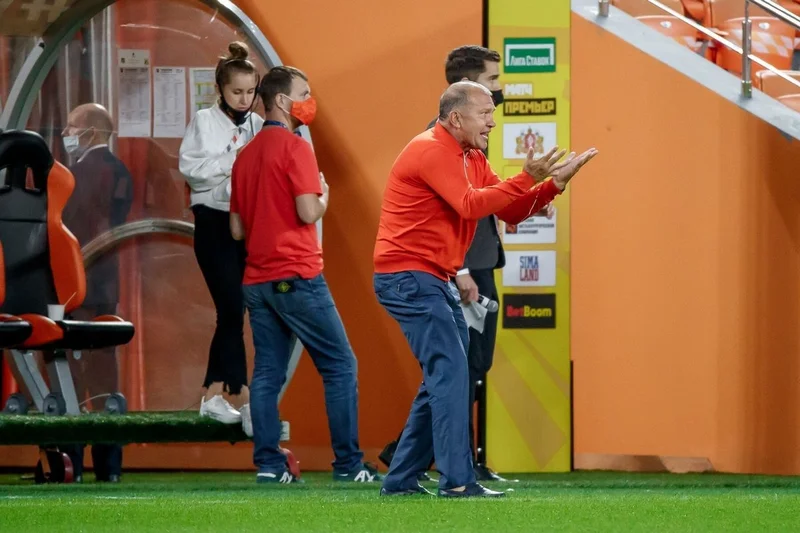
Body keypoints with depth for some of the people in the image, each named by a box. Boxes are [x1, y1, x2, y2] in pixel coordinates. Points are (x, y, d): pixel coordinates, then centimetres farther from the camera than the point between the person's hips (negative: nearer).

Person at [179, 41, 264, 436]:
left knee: (230, 310, 8)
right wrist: (231, 163, -15)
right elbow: (190, 167, -10)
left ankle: (213, 396, 16)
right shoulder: (204, 122, -1)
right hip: (214, 222, -4)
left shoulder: (259, 126, 7)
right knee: (232, 308, -11)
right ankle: (244, 401, -13)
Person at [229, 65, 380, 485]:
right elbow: (309, 213, -17)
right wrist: (324, 195, 2)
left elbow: (237, 229, 16)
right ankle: (348, 463, -1)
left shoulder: (246, 154, 14)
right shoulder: (295, 147, -9)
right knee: (339, 365, 0)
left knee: (267, 373, 6)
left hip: (257, 278, 7)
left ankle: (268, 463, 0)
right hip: (297, 275, -7)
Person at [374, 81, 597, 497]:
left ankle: (401, 479, 18)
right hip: (408, 277, -11)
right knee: (450, 371, -15)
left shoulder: (472, 159, 16)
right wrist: (526, 179, -25)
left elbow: (511, 211, 12)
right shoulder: (431, 151, -14)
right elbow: (470, 204, -25)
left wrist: (553, 184, -1)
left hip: (434, 280, 11)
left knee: (443, 379, 13)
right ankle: (457, 480, -18)